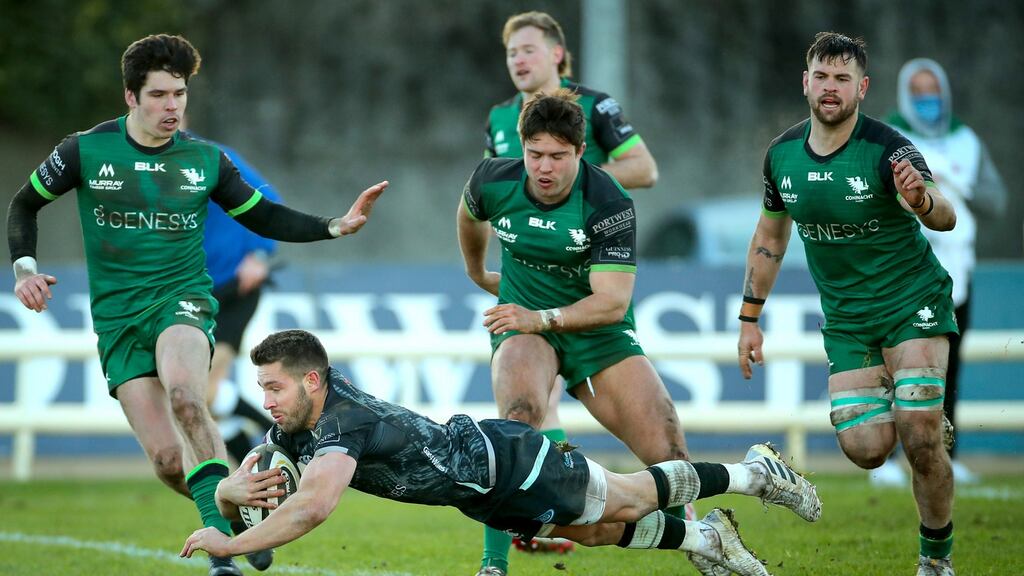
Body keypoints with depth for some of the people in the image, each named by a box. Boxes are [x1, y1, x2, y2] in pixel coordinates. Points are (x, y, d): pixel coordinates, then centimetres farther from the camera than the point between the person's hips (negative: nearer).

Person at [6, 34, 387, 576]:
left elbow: (265, 217, 13)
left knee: (184, 394, -35)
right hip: (117, 319, 1)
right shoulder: (86, 150, -2)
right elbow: (24, 203, 12)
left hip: (181, 299, -1)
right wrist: (24, 268, -2)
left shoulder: (205, 160, 2)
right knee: (167, 462, -11)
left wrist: (337, 225, 1)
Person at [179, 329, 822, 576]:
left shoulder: (341, 426, -38)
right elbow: (228, 491, -6)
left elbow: (313, 507, -55)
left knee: (630, 500, 12)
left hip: (506, 461, -7)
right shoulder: (290, 429, -12)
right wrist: (236, 491, -30)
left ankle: (752, 472, 31)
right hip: (478, 494, 7)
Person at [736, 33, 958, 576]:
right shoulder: (782, 155, -4)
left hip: (913, 304, -4)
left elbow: (946, 218, -35)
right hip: (846, 320, 4)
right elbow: (769, 236, 13)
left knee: (920, 442, -16)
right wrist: (749, 318, 13)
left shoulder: (888, 149, -20)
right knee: (866, 449, -9)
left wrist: (923, 200, -58)